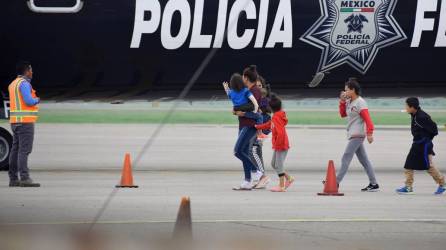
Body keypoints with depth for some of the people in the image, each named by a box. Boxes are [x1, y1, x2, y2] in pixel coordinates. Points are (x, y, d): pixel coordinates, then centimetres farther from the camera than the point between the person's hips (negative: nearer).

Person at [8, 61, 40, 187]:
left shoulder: (13, 84, 17)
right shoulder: (24, 83, -12)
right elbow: (29, 101, -21)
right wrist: (37, 100, -1)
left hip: (15, 121, 9)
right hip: (25, 120, -9)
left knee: (16, 150, 8)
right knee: (24, 150, -12)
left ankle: (13, 179, 7)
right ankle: (25, 178, -18)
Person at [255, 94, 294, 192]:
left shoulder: (276, 117, -22)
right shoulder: (277, 116, 8)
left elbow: (280, 132, -29)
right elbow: (269, 124, 23)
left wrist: (277, 144, -22)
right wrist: (257, 127, 27)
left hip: (281, 146, -10)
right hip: (278, 145, 10)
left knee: (278, 165, -2)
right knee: (274, 164, 18)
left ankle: (281, 186, 4)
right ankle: (289, 178, 24)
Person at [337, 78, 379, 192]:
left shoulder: (360, 102, -13)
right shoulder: (349, 102, 12)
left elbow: (367, 119, -19)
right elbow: (343, 114, 21)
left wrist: (369, 133, -26)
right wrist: (342, 101, 8)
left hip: (357, 135, -10)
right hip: (353, 134, 10)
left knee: (346, 158, -11)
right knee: (363, 160, 9)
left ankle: (336, 182, -12)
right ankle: (373, 184, 11)